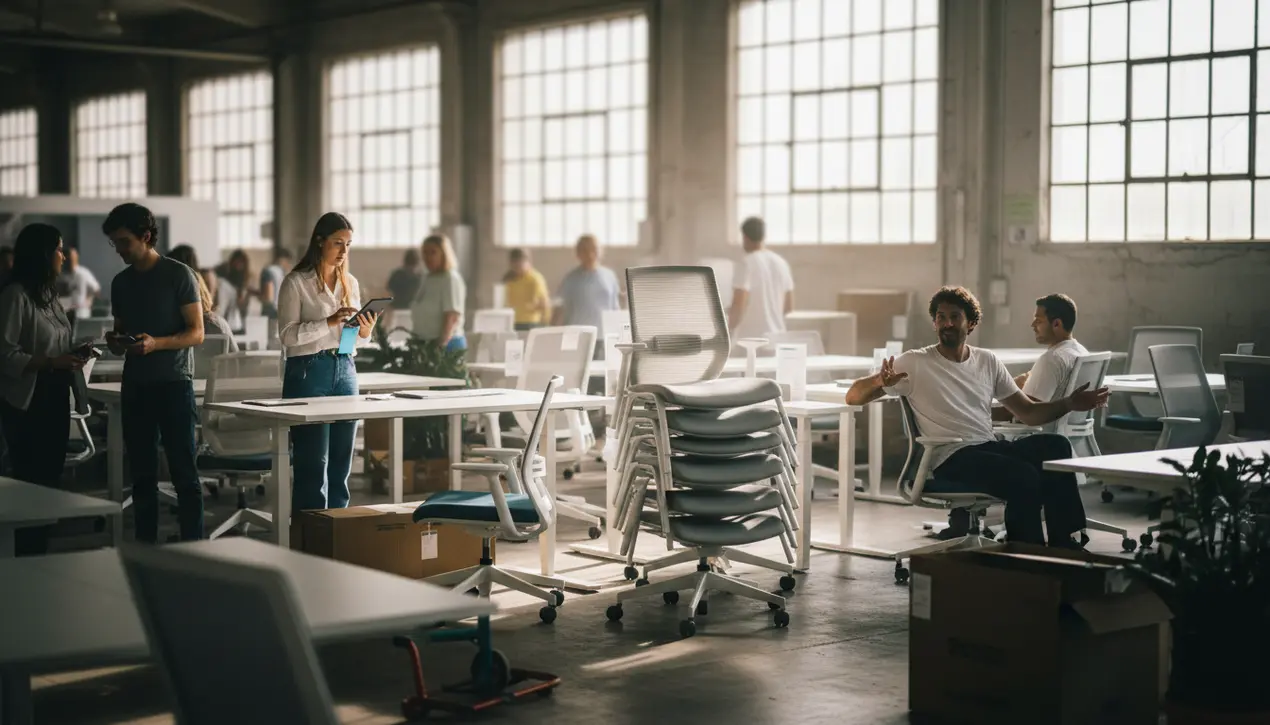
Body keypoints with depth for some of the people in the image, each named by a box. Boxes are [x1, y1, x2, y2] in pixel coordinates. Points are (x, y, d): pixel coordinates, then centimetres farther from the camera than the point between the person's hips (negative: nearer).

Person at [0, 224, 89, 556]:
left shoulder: (48, 294, 15)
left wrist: (72, 355, 5)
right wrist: (52, 362, -25)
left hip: (55, 397, 9)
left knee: (50, 478, 12)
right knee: (31, 481, -5)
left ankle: (40, 553, 20)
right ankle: (27, 555, 3)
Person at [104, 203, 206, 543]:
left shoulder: (178, 275, -5)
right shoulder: (121, 282, 13)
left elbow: (196, 333, -7)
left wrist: (156, 343, -23)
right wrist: (116, 342, -2)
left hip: (173, 384, -6)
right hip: (135, 387, 6)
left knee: (184, 473, -5)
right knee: (142, 474, 8)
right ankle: (145, 546, 13)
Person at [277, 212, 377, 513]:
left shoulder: (351, 283, 13)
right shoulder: (296, 283, -4)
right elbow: (287, 334, -12)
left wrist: (365, 329, -1)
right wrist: (330, 322, -22)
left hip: (345, 370, 6)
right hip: (309, 372, -6)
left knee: (341, 465, 7)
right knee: (313, 465, -5)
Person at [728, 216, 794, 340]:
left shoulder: (746, 264, -12)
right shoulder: (781, 263, 9)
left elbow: (738, 306, -18)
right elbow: (789, 306, 15)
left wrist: (727, 328, 0)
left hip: (749, 339, -7)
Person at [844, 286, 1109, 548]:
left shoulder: (987, 361, 17)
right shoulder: (914, 363, 2)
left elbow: (1028, 412, 16)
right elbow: (853, 397, -3)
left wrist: (1070, 403, -2)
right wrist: (880, 381, -26)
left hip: (990, 448, 5)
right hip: (951, 458, -5)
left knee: (1055, 445, -23)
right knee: (1024, 476, -31)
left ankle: (1063, 543, -18)